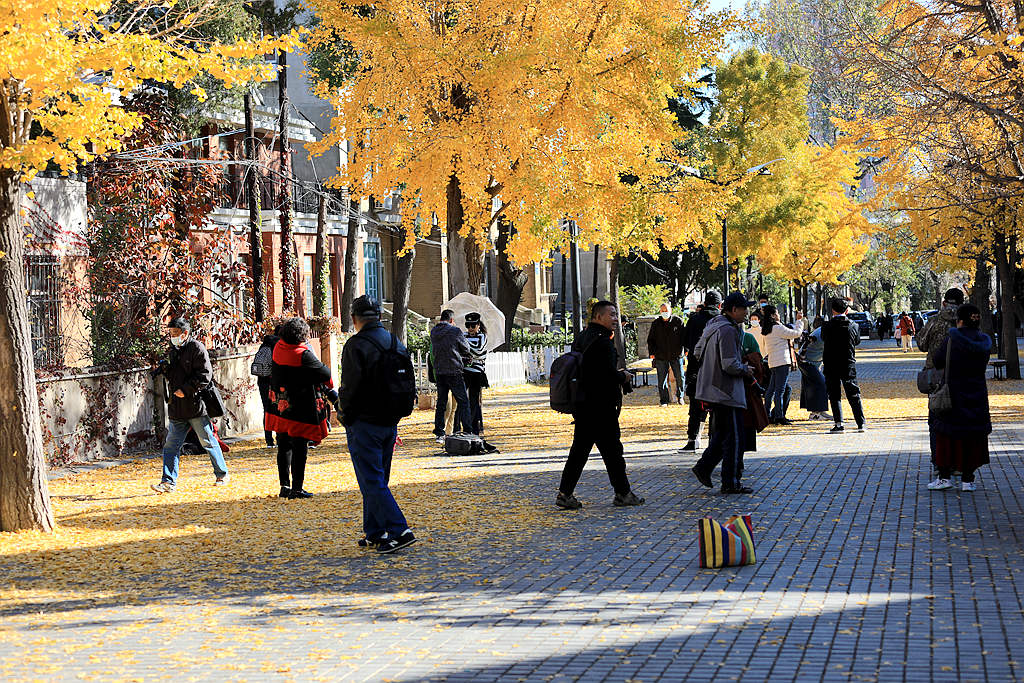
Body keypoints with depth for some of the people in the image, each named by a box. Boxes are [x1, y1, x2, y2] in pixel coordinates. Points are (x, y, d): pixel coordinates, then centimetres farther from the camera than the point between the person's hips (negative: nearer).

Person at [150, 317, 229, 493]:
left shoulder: (197, 348, -8)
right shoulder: (172, 351, 15)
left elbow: (205, 375, -15)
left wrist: (185, 390, -18)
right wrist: (165, 369, 2)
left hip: (196, 405, -7)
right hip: (177, 409, 7)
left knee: (208, 442, 5)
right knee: (171, 445, 0)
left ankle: (222, 474, 20)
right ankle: (168, 482, 0)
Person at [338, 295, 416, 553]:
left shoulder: (357, 345, -14)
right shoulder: (396, 344, 9)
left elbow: (351, 386, -18)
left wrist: (344, 414, -3)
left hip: (364, 423, -8)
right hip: (390, 423, 8)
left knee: (372, 481, -6)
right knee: (377, 480, 16)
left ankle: (399, 531, -15)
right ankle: (374, 533, 21)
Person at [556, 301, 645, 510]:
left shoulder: (580, 339, 14)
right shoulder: (603, 341, -16)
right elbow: (609, 373, -22)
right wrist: (624, 376, -1)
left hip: (582, 404, 9)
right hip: (601, 407, -9)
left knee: (579, 449, 10)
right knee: (612, 450, 1)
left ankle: (565, 493, 8)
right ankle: (622, 493, 9)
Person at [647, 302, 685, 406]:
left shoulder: (678, 321, 2)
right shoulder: (656, 324, 7)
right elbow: (650, 339, 13)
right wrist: (652, 352, 2)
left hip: (676, 355, -1)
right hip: (661, 357, 1)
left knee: (680, 377, 0)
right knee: (662, 379, 2)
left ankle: (679, 396, 21)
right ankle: (664, 400, 10)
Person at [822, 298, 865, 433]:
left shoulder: (827, 327, -7)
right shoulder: (853, 326, -3)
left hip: (831, 366, -2)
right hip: (849, 365, 2)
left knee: (834, 396, 3)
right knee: (854, 395, 8)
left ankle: (839, 424, -4)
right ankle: (861, 423, 5)